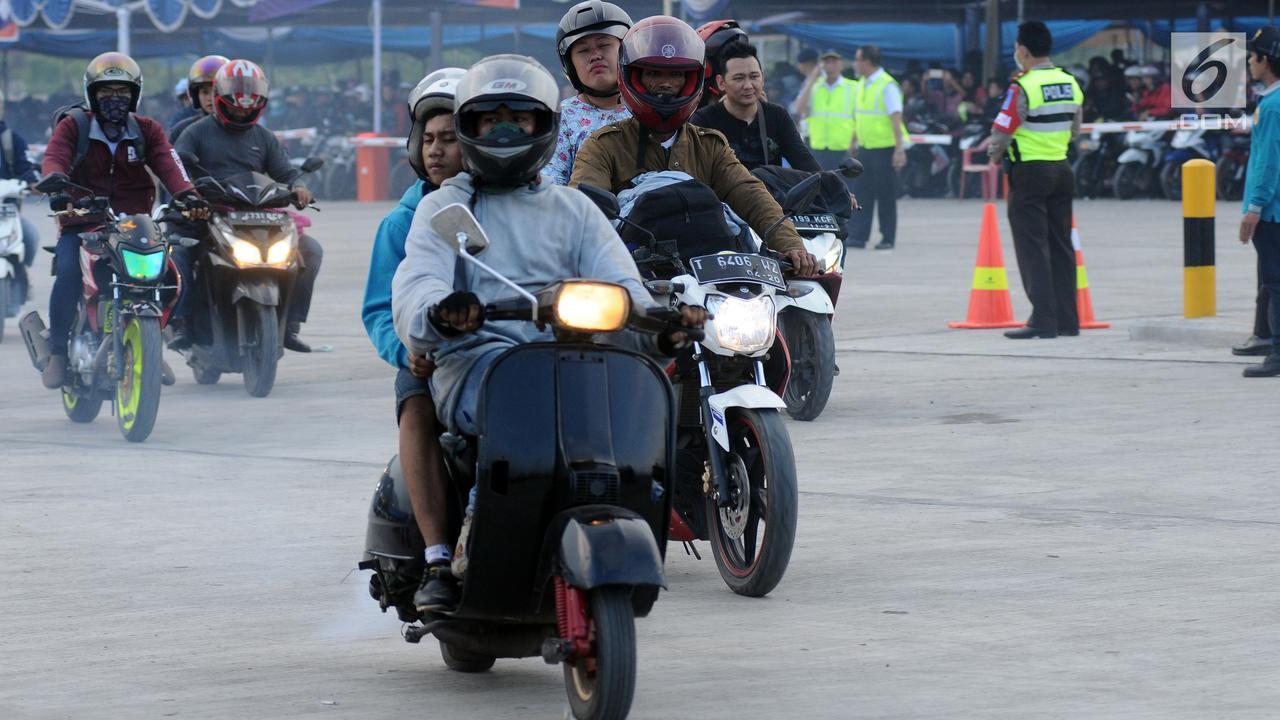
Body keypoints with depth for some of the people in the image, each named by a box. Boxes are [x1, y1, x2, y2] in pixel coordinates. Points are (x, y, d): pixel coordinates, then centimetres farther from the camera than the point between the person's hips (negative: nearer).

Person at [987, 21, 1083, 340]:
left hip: (1029, 173, -7)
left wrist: (994, 155, 4)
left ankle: (1043, 320, -10)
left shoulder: (1022, 88, -16)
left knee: (1032, 248, -4)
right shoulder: (1070, 83, 7)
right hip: (1062, 169, 7)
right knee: (1061, 246, 12)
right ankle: (1067, 319, 14)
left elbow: (1002, 131, -15)